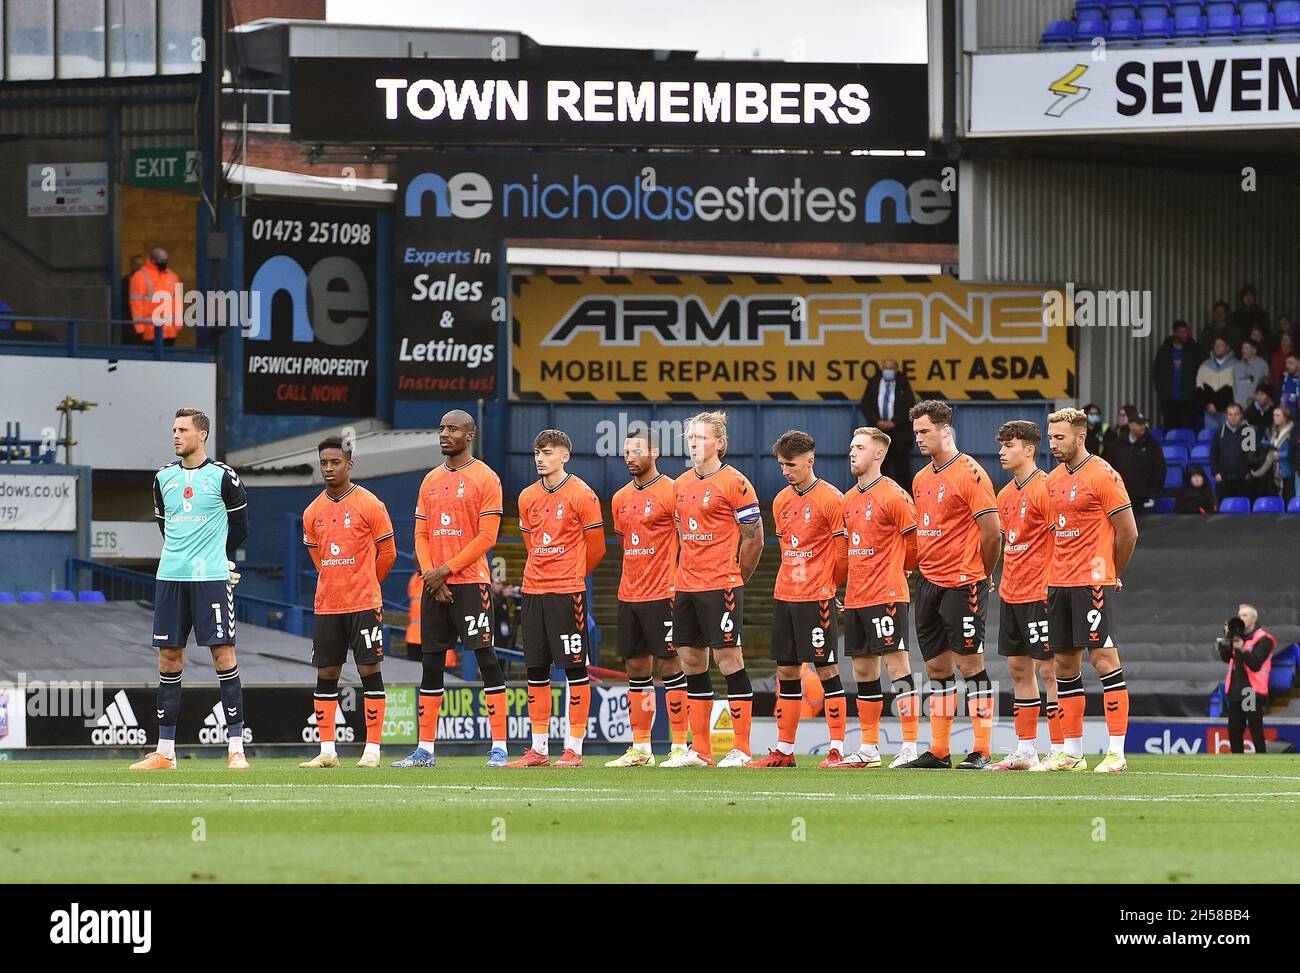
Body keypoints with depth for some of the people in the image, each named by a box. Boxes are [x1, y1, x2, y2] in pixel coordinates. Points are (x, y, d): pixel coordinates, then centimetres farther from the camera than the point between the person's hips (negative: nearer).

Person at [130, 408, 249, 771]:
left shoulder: (223, 477, -2)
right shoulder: (164, 478, 11)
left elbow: (239, 526, 8)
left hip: (212, 578, -5)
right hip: (170, 577, 5)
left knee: (223, 654, -7)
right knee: (168, 658, 4)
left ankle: (236, 749, -6)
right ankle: (164, 751, 9)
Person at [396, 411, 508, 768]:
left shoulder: (485, 478, -4)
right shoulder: (430, 481, 15)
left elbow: (486, 537, -10)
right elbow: (421, 535, 14)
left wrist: (446, 570, -12)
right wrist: (430, 576, -2)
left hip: (470, 582, -6)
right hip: (434, 585, 6)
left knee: (486, 659, -7)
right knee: (431, 664, 7)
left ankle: (499, 748, -6)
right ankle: (425, 750, 11)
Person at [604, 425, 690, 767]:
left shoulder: (670, 492, -8)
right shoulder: (620, 499, 13)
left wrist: (677, 586, -12)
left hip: (662, 596, -7)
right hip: (629, 596, 7)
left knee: (670, 665, -6)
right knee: (636, 668, 8)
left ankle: (680, 746, -4)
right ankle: (640, 749, 12)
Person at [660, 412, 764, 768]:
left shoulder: (734, 483, -8)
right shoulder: (682, 484, 14)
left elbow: (754, 538, -6)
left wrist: (734, 578, -1)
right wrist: (686, 575, 14)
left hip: (721, 587, -8)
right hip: (687, 588, 8)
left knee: (729, 659, -7)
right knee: (692, 662, 8)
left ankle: (741, 750, -4)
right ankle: (699, 750, 14)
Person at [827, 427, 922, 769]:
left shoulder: (893, 496, -10)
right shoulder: (850, 500, 15)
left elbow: (916, 541, -7)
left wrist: (897, 571, 6)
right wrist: (846, 582, 16)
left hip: (887, 596, -8)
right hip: (855, 598, 8)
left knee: (896, 664, -9)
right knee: (863, 670, 10)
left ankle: (911, 746, -9)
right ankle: (869, 749, 17)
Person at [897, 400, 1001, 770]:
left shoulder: (969, 473, -10)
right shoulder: (921, 479, 14)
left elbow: (992, 532, -12)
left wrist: (980, 573, -2)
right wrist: (922, 568, 12)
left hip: (963, 584, -8)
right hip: (929, 584, 8)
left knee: (970, 663, -6)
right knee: (936, 667, 9)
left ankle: (981, 751, -5)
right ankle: (938, 752, 13)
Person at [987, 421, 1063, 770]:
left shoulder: (1044, 489, -12)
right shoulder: (1006, 495, 14)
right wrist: (1005, 580, 16)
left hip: (1039, 594, -9)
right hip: (1011, 594, 9)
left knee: (1048, 669, -7)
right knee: (1018, 669, 11)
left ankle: (1059, 750, -5)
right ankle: (1025, 751, 16)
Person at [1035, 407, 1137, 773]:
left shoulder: (1102, 475, -9)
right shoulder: (1054, 479, 14)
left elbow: (1128, 532, -7)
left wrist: (1112, 575, 4)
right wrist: (1051, 577, 15)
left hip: (1092, 582, -8)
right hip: (1058, 584, 8)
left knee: (1103, 657, -10)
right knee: (1064, 663, 8)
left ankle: (1116, 752, -11)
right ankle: (1072, 753, 13)